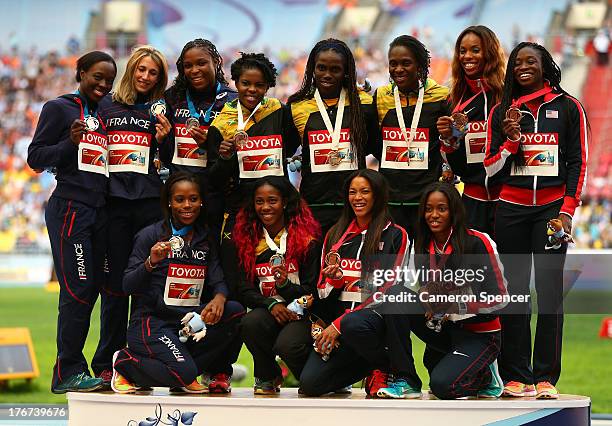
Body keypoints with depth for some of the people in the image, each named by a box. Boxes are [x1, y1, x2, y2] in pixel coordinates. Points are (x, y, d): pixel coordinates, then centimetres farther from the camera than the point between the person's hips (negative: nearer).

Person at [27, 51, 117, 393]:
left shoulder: (105, 115, 18)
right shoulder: (59, 108, 1)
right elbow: (36, 158, -2)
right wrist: (71, 142, -18)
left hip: (99, 210, 6)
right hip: (70, 208, -6)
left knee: (93, 288, 5)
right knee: (77, 290, -9)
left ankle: (104, 366, 9)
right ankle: (68, 373, -4)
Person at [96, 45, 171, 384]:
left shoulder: (161, 111, 11)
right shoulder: (107, 106, 12)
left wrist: (163, 139, -6)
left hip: (150, 203, 0)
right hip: (113, 201, 0)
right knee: (115, 282, 1)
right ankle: (109, 362, 6)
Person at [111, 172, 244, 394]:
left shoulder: (206, 239, 13)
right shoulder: (150, 235, -4)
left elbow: (218, 281, 5)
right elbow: (128, 286, -6)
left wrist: (219, 298, -19)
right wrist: (150, 263, -25)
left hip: (190, 320, 5)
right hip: (153, 320, -5)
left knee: (235, 311, -21)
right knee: (184, 373, -29)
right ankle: (126, 363, 0)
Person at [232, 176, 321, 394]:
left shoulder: (307, 238, 0)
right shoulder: (247, 239, 9)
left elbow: (312, 291, -1)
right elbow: (245, 290, 4)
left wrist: (286, 285, -20)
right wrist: (271, 304, -15)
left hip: (301, 312, -3)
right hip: (266, 309, 3)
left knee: (287, 345, -34)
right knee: (250, 323, -33)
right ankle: (268, 377, -3)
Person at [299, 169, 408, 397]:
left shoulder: (395, 235, 0)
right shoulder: (336, 235, 17)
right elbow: (323, 289, 18)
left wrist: (340, 324, -15)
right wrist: (334, 278, -9)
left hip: (375, 316, -5)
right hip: (337, 314, 5)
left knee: (355, 325, -42)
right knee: (310, 383, -17)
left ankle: (385, 369, -9)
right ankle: (370, 367, 12)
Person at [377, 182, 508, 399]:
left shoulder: (477, 243, -13)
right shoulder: (422, 248, 4)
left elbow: (499, 298, -13)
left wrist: (457, 305, -23)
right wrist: (425, 300, -17)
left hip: (479, 334, -5)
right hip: (442, 329, 5)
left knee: (442, 385, -29)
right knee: (395, 293, -18)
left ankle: (486, 375, 7)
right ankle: (405, 380, -15)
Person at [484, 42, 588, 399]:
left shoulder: (568, 107, 6)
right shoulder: (502, 112, 12)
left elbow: (578, 162, 3)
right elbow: (490, 166, 10)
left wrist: (567, 212, -5)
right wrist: (512, 139, -8)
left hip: (552, 207, -2)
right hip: (511, 208, 2)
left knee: (549, 290, -7)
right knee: (513, 292, -1)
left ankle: (546, 378, -4)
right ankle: (516, 377, 3)